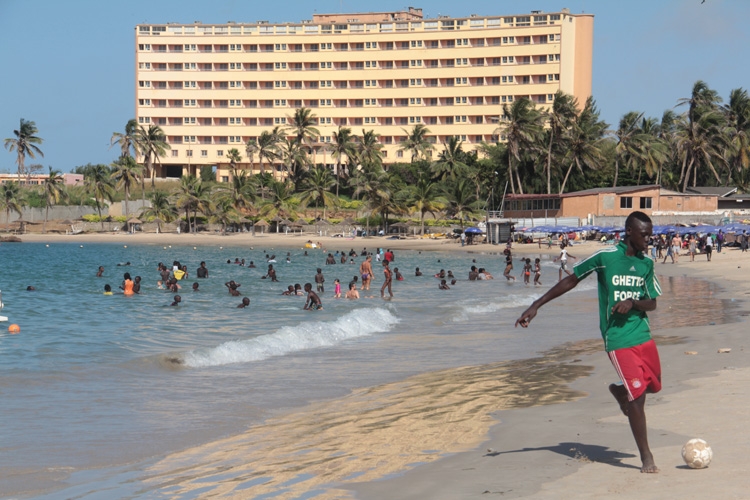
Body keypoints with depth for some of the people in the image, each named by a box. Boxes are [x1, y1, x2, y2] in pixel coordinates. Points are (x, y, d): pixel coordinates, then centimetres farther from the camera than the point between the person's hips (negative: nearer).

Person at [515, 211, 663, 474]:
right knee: (637, 396, -10)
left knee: (652, 385, 15)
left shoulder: (646, 263, 5)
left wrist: (633, 303, -15)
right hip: (618, 339, -6)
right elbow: (570, 281, -3)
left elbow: (652, 303, 9)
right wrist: (536, 306, -5)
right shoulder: (605, 256, -11)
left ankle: (619, 391, 47)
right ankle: (646, 457, 1)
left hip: (644, 336, 6)